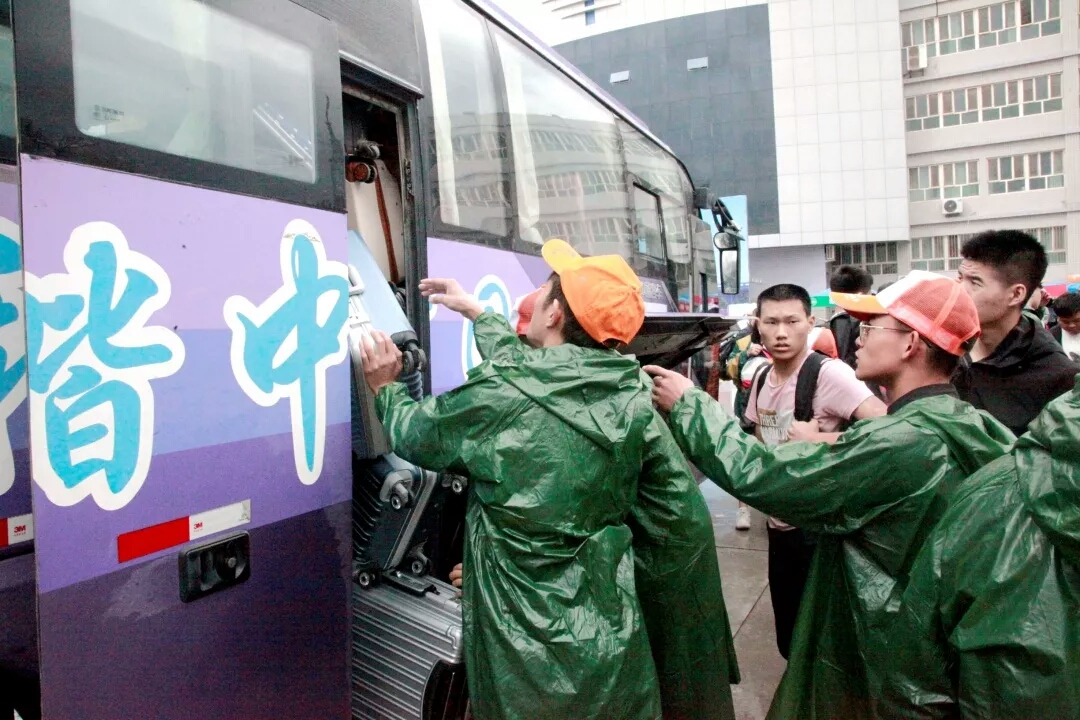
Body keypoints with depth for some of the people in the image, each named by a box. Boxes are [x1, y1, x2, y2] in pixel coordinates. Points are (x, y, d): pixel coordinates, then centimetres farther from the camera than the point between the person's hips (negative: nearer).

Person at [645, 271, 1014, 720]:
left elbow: (758, 475, -27)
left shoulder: (899, 443, -29)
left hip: (868, 654, -8)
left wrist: (686, 403, -18)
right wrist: (823, 452, 2)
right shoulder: (965, 427, -3)